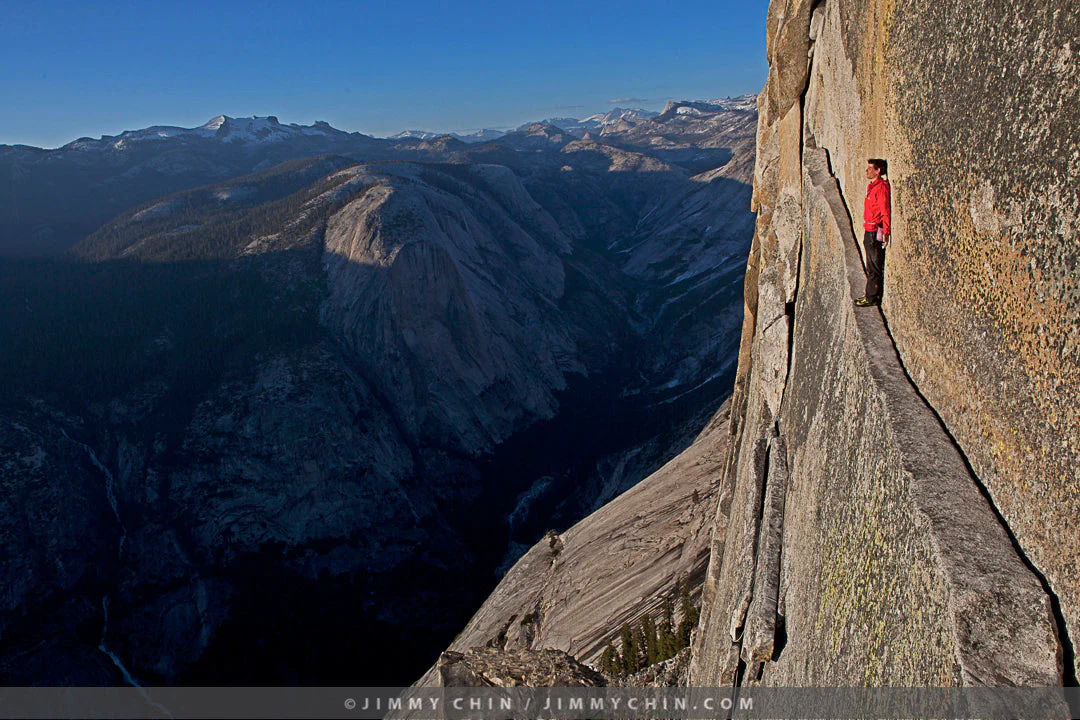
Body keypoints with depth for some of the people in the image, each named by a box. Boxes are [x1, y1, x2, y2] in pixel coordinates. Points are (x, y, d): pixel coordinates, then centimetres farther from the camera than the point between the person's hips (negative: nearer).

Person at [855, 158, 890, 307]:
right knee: (871, 266, 17)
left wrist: (886, 233, -23)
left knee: (875, 267, -2)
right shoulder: (872, 186, 14)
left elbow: (885, 212, -20)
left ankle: (872, 298, 4)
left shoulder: (882, 187, -16)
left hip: (876, 233, -10)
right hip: (869, 231, 10)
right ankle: (870, 294, 27)